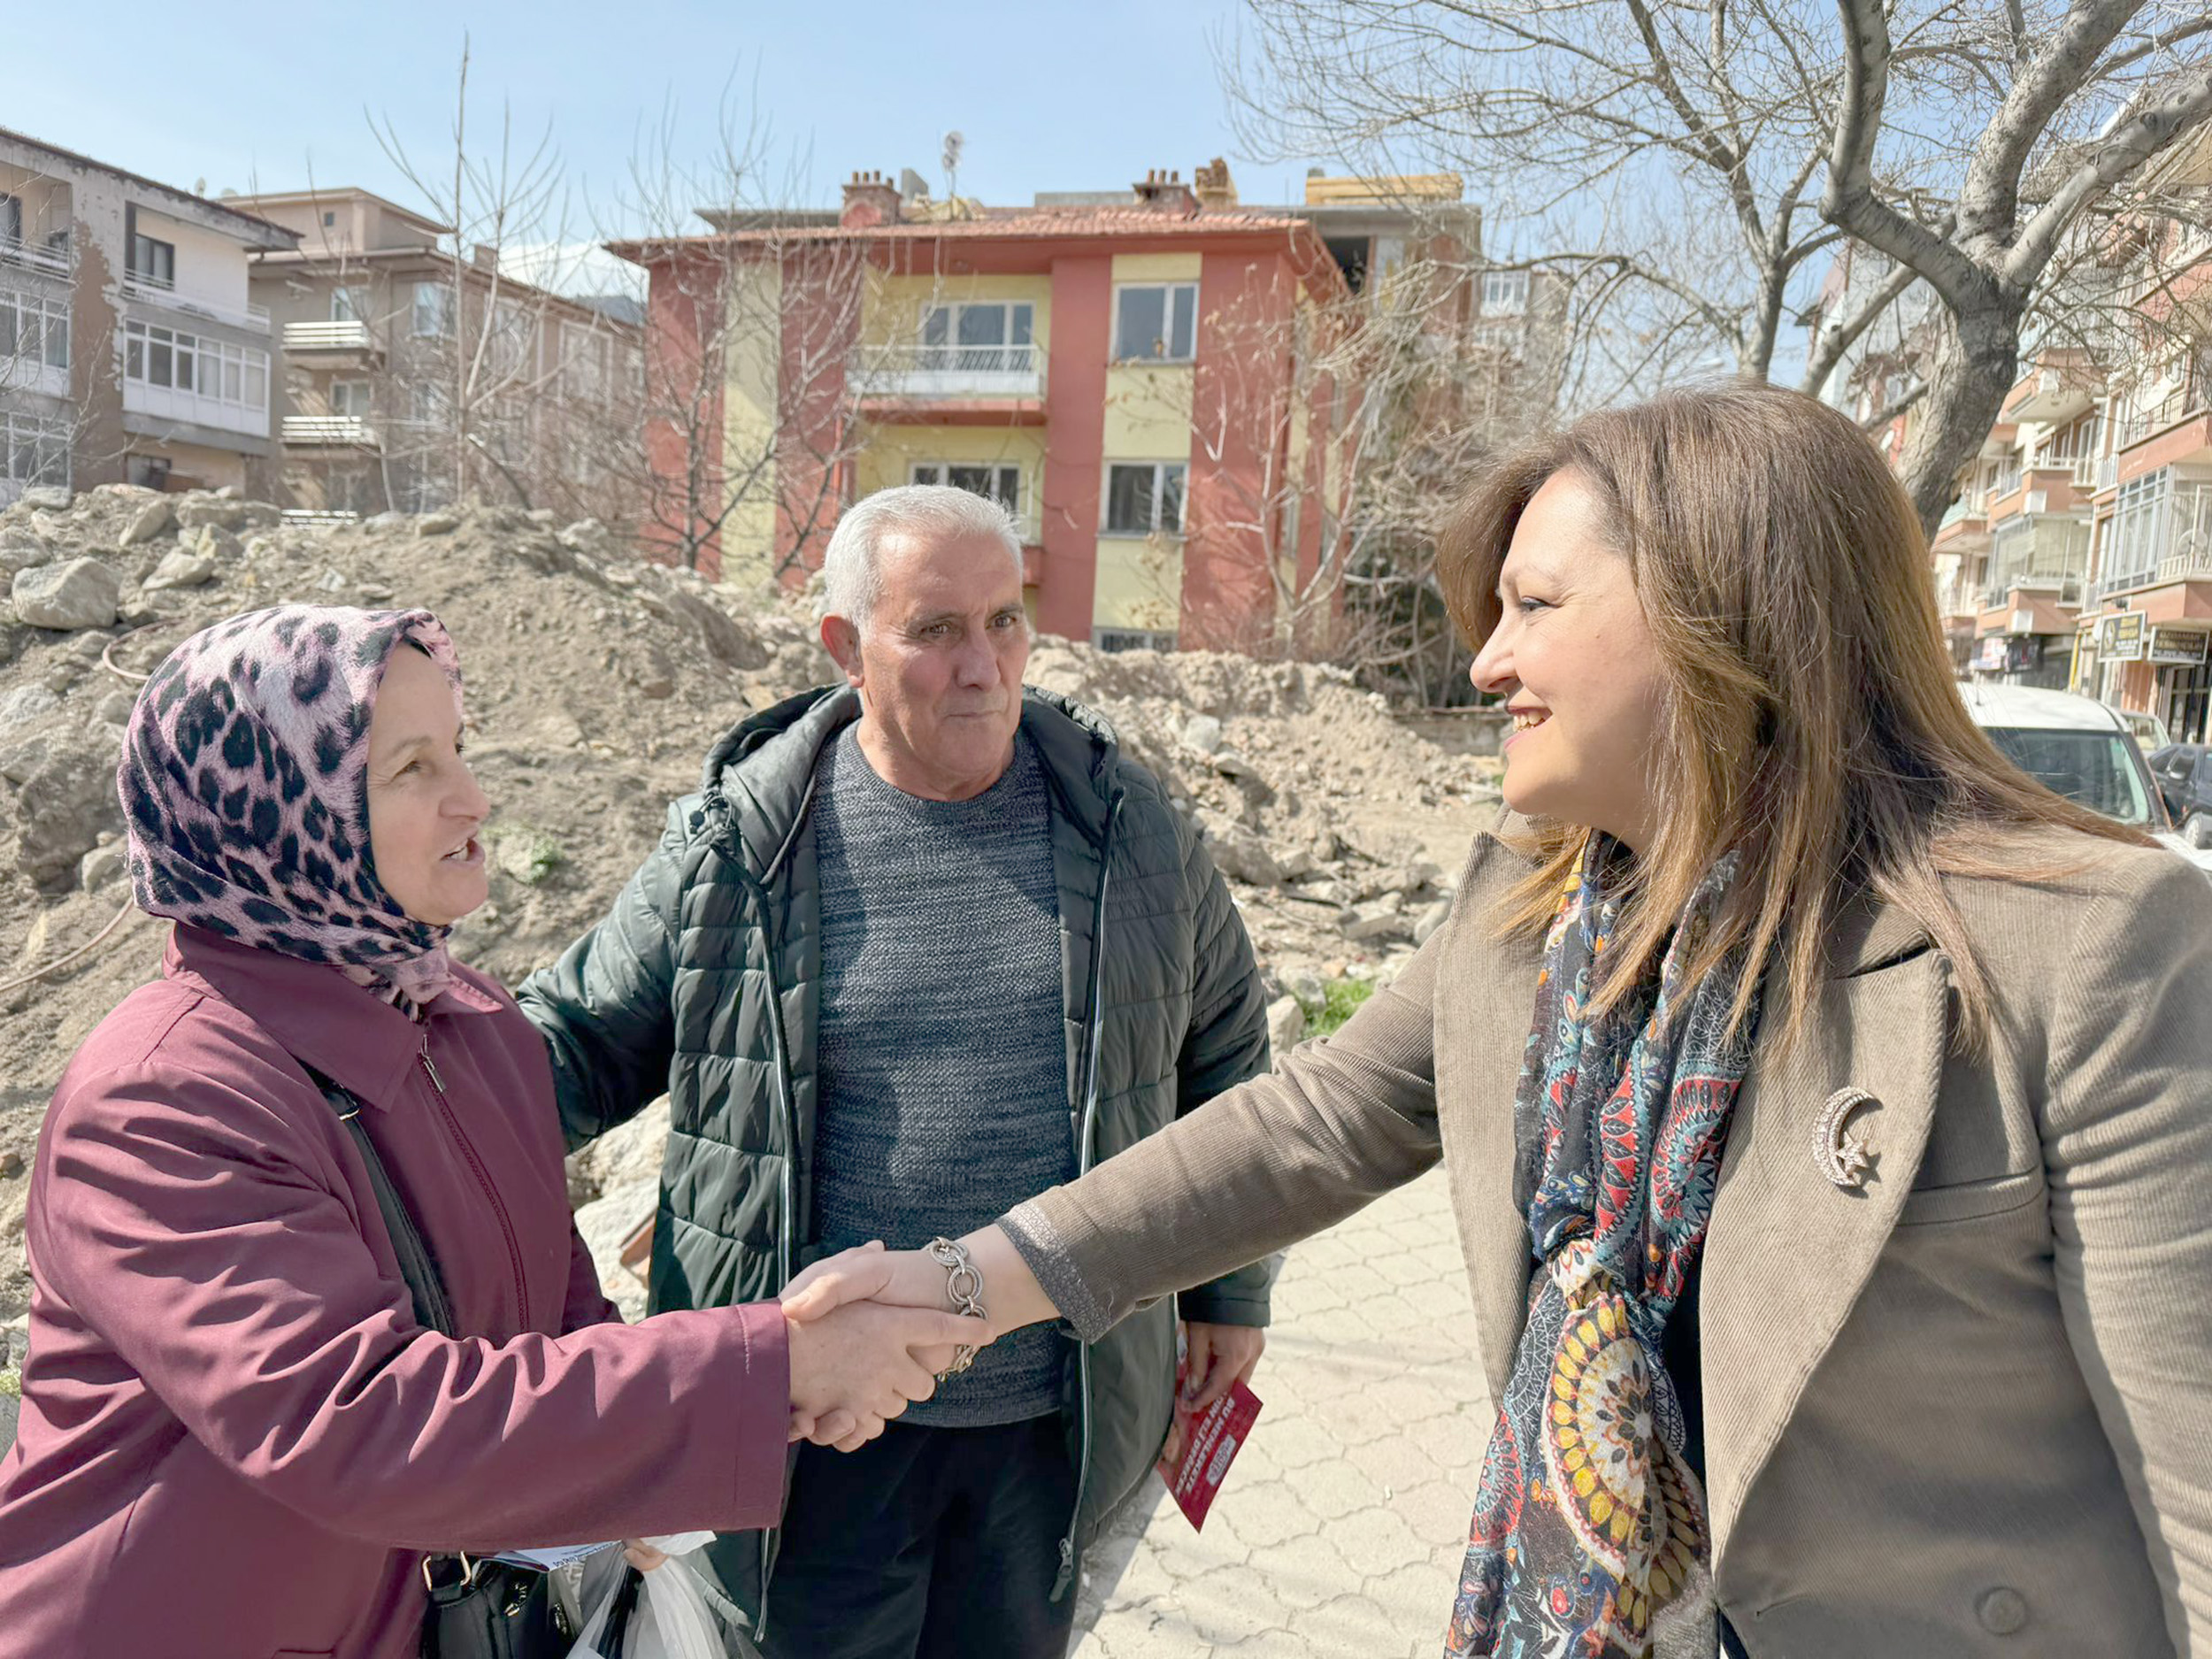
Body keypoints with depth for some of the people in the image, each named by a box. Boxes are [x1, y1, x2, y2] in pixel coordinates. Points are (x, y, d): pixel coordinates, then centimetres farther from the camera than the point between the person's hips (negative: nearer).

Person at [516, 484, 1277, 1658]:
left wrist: (1231, 1288, 11)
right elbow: (581, 1036, 3)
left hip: (1057, 1419, 2)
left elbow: (1223, 1053, 9)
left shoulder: (1123, 824, -2)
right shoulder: (738, 844, -8)